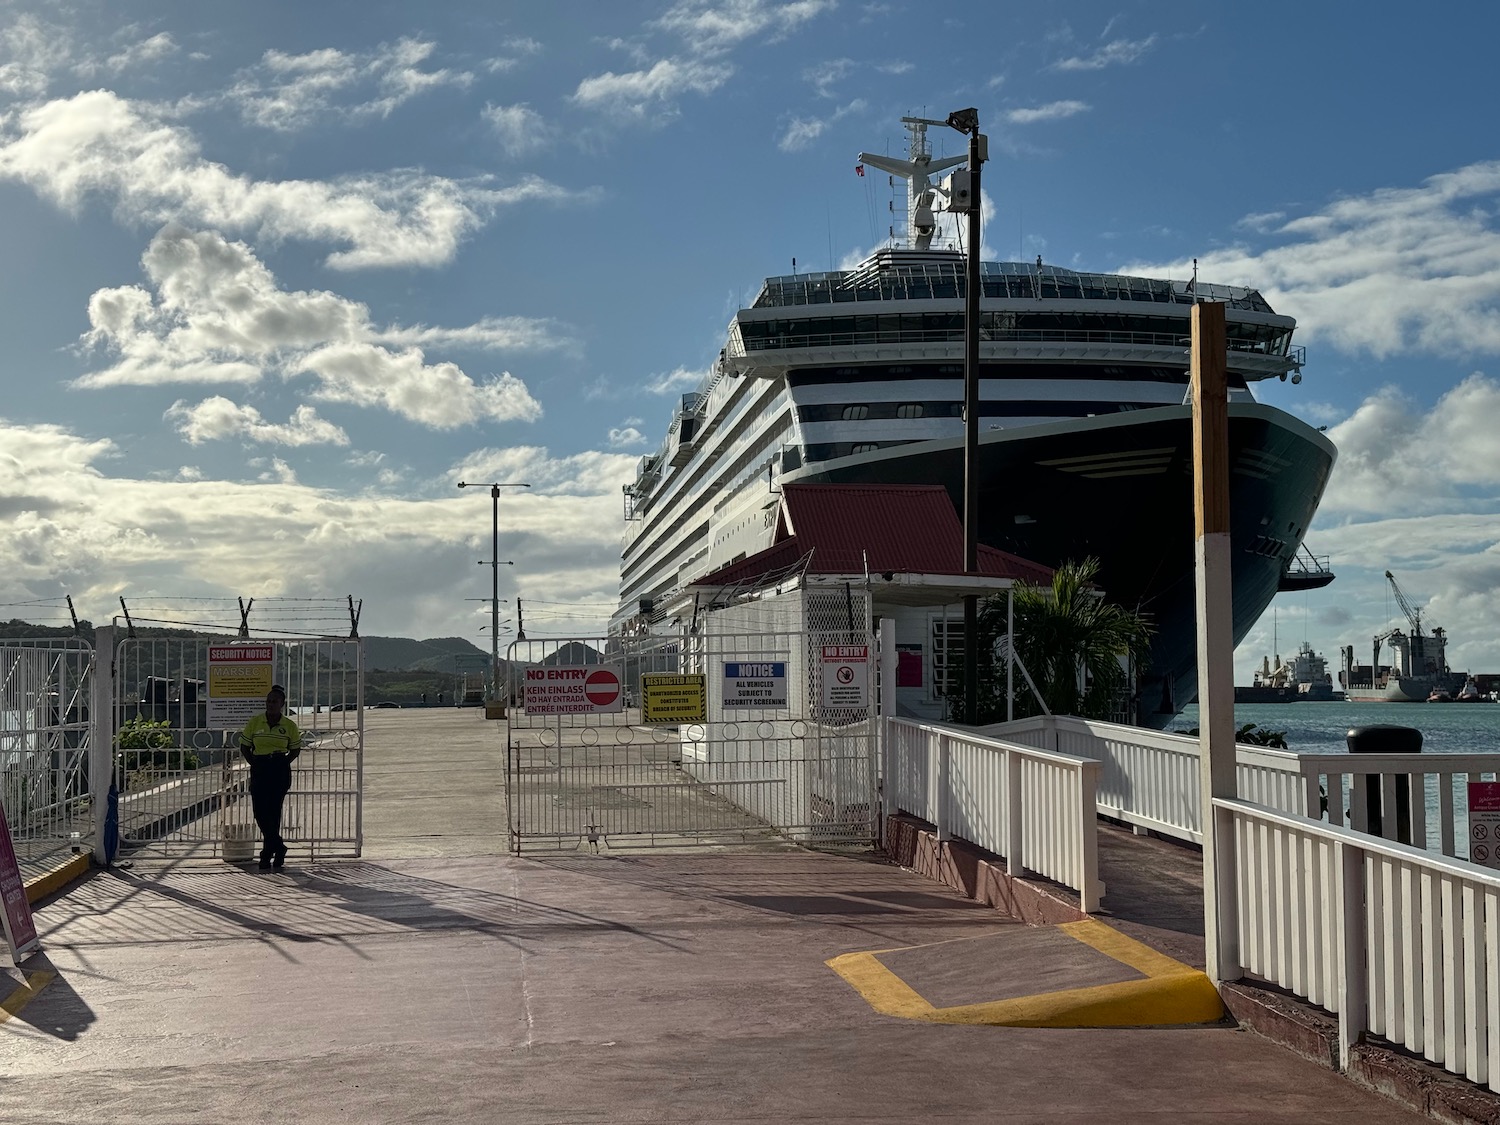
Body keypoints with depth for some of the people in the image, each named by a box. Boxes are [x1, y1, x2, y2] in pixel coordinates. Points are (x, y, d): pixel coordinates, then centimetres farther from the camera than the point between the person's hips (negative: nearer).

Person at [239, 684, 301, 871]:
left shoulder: (289, 726, 0)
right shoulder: (254, 723, 1)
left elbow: (295, 749, 12)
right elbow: (244, 747, 9)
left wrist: (282, 764, -1)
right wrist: (254, 764, -2)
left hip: (279, 771, -2)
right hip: (259, 770, 2)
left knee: (273, 811, -3)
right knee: (259, 811, -2)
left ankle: (267, 854, 8)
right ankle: (278, 847, 18)